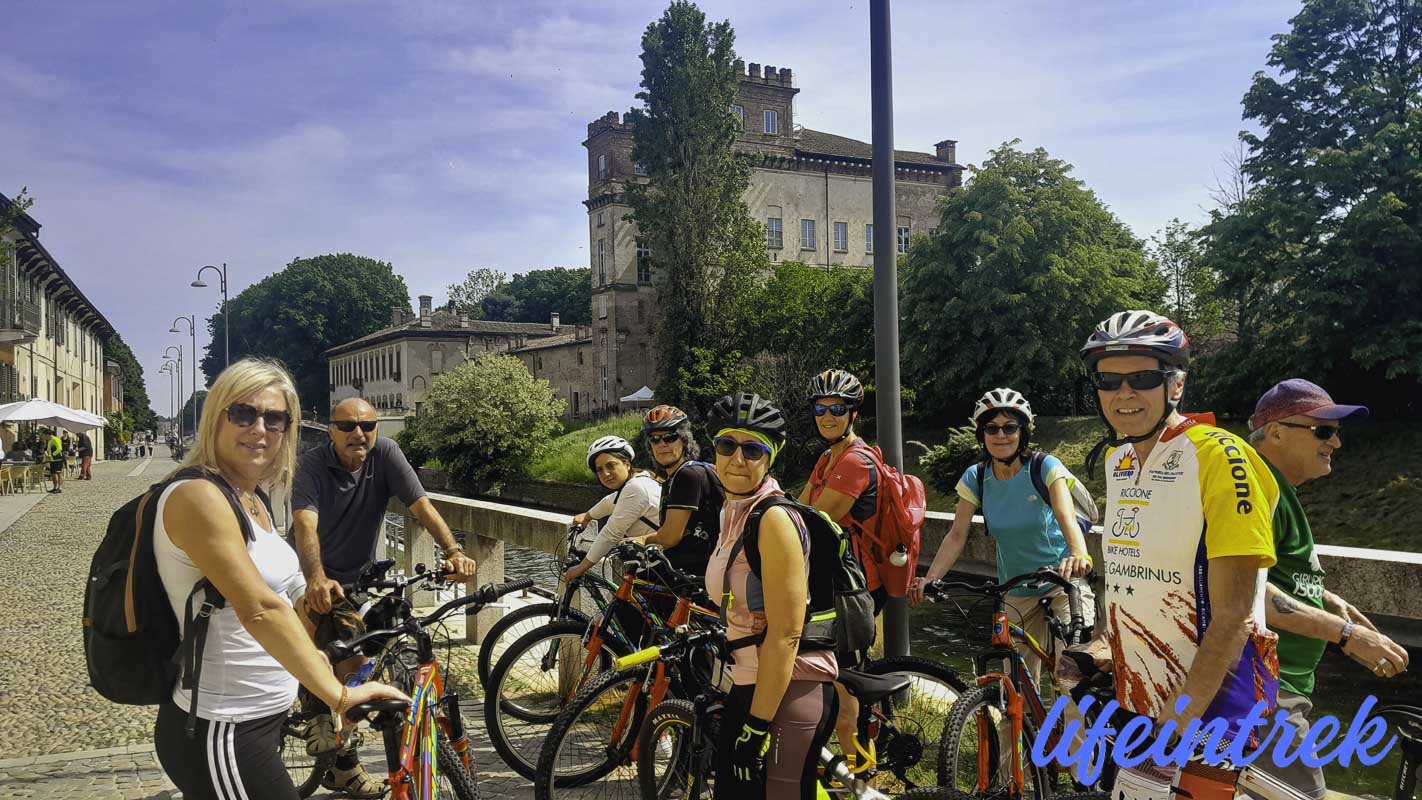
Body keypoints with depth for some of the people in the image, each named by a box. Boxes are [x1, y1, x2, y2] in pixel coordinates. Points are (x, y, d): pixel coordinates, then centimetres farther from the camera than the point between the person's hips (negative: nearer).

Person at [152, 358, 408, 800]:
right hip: (221, 734, -9)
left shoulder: (252, 501, 9)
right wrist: (337, 694, -32)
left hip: (259, 721, 9)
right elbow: (260, 608, -30)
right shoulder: (198, 495, -20)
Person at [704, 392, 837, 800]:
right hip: (748, 684, 9)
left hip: (789, 690, -9)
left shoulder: (774, 518, -18)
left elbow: (785, 635, -21)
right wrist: (733, 697, 19)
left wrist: (757, 726, -20)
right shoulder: (731, 512, 9)